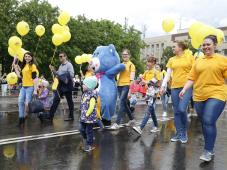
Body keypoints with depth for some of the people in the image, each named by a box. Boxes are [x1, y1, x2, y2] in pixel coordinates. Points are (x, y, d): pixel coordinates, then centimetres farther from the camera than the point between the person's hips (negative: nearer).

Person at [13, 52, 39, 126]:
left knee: (27, 104, -7)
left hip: (30, 87, -8)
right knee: (20, 102, 3)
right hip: (23, 87, 8)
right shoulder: (24, 66, 18)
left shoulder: (32, 66, -6)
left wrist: (35, 90, -17)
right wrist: (16, 68, 13)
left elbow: (35, 78, -12)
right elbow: (20, 76, 17)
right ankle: (21, 119, 11)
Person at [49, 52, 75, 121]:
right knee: (56, 100, 3)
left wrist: (61, 76, -17)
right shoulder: (60, 66, 15)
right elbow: (58, 74, 22)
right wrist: (53, 70, 5)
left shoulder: (69, 65, -9)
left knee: (69, 101, 5)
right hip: (60, 85, 7)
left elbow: (71, 75, -18)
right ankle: (50, 116, 4)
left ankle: (71, 116, 17)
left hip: (67, 85, -7)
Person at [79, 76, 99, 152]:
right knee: (82, 129, 19)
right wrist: (83, 114, 14)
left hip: (89, 117, -9)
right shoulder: (85, 93, 7)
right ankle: (86, 140, 41)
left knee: (89, 131, 4)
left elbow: (91, 107, -26)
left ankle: (90, 145, 20)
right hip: (83, 116, 9)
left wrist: (87, 114, -17)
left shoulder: (92, 95, -22)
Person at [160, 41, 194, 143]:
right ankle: (179, 133, 17)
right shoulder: (171, 60, 12)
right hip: (174, 87, 4)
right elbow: (168, 74, 9)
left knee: (182, 109, -17)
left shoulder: (189, 56, 2)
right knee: (176, 112, 5)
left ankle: (184, 132, 5)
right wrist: (163, 85, -3)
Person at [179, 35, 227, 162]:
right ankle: (210, 149, 26)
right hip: (199, 96, 5)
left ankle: (208, 151, -2)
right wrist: (184, 89, -2)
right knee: (205, 123, 11)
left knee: (209, 122, -15)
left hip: (216, 95, -4)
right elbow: (192, 78, 10)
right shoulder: (198, 61, 12)